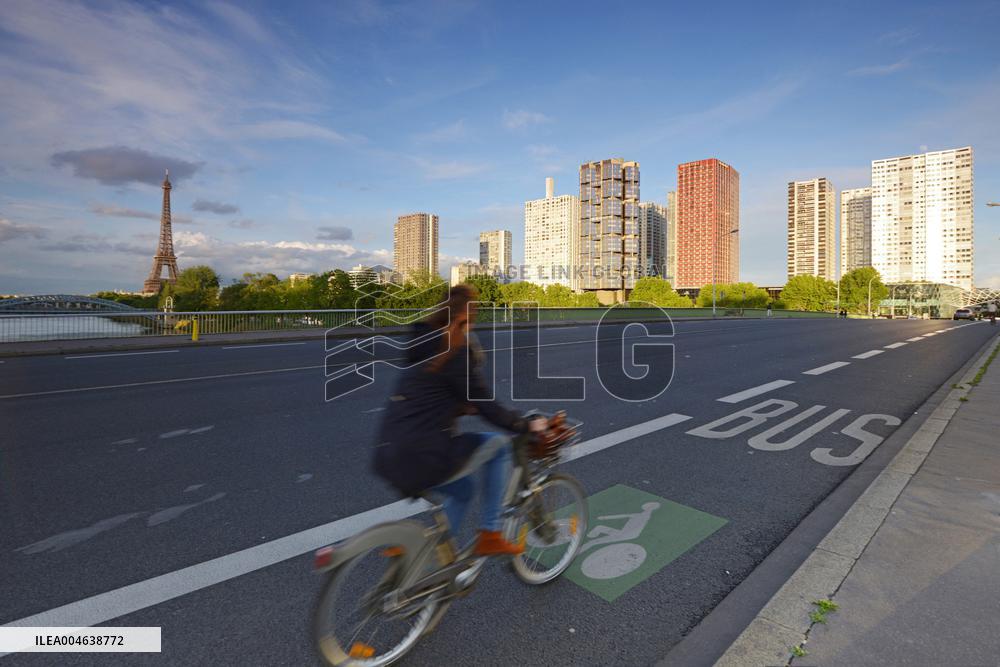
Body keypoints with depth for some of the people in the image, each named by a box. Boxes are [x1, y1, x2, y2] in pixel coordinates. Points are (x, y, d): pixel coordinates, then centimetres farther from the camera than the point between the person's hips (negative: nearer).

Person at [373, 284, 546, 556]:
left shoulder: (425, 343, 14)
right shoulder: (458, 349, -12)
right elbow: (485, 406, -12)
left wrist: (463, 407, 34)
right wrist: (526, 425, 1)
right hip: (423, 459, -9)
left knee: (462, 489, 29)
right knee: (498, 444, 8)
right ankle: (490, 536, 12)